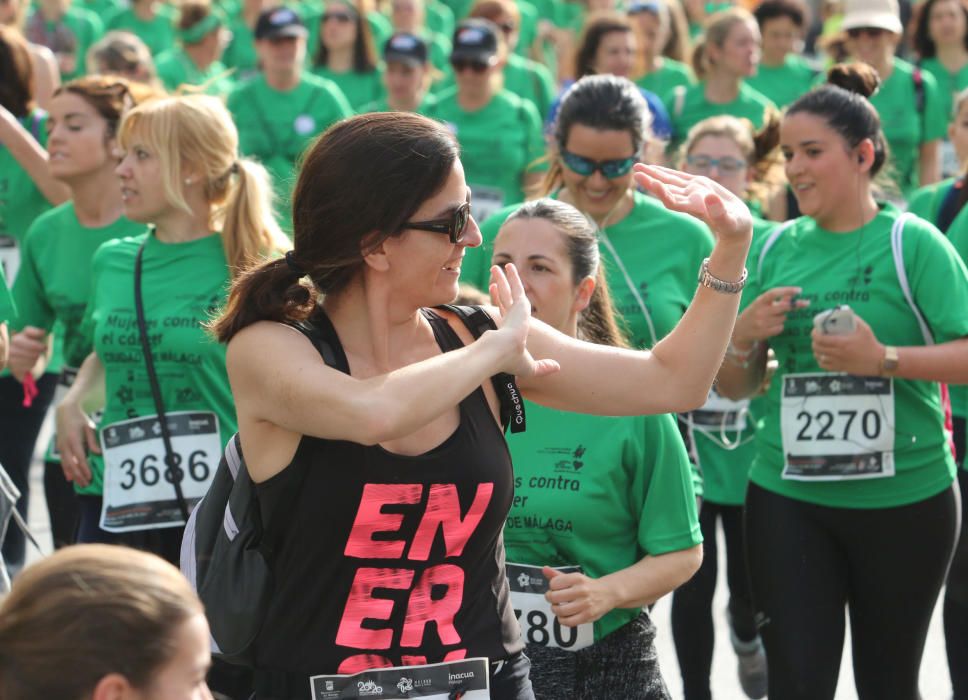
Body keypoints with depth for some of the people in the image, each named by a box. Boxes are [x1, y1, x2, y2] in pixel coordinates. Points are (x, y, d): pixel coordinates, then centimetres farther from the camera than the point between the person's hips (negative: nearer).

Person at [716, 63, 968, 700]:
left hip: (906, 497, -3)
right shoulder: (778, 248, 7)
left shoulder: (912, 243, -6)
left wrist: (882, 359, -26)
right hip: (788, 497, 3)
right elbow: (733, 387, 13)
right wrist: (746, 335, -7)